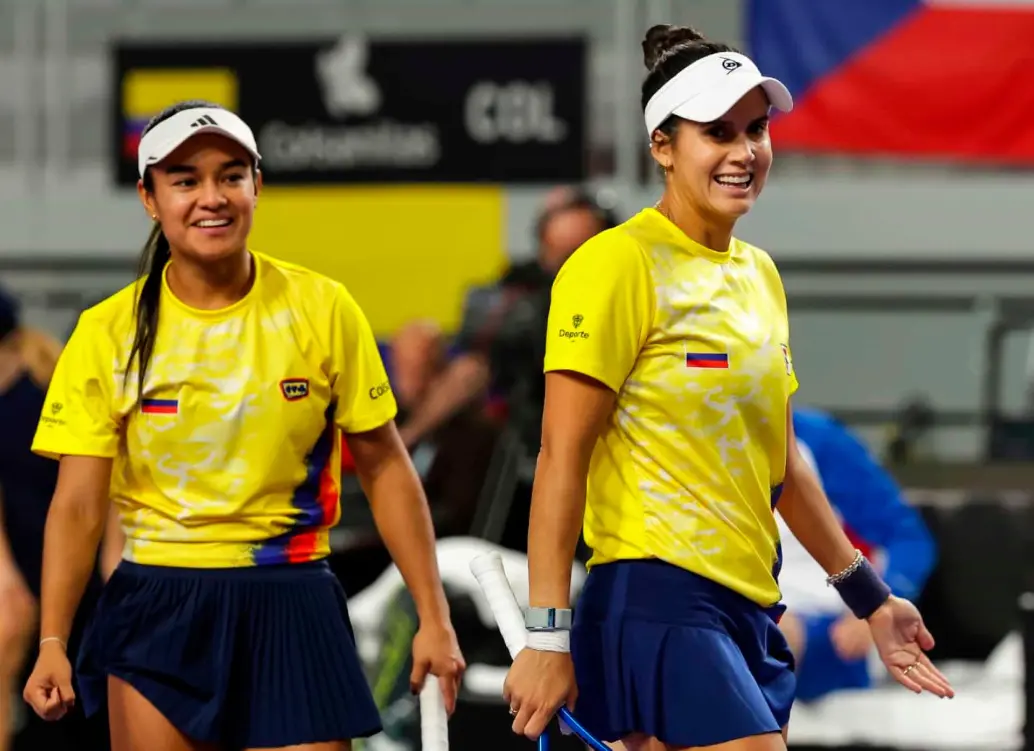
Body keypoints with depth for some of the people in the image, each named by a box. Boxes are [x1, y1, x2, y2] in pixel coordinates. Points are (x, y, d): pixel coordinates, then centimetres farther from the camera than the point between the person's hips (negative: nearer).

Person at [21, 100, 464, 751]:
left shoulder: (323, 309, -2)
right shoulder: (109, 333, -3)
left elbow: (385, 468, 3)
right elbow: (78, 506, -4)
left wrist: (434, 617, 0)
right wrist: (52, 643, -16)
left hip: (291, 607, 0)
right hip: (157, 616, 0)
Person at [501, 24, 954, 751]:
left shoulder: (759, 273, 15)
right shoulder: (620, 266, -9)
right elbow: (561, 459, -12)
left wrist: (870, 596, 25)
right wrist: (547, 635, -17)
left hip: (749, 607, 8)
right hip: (659, 602, -8)